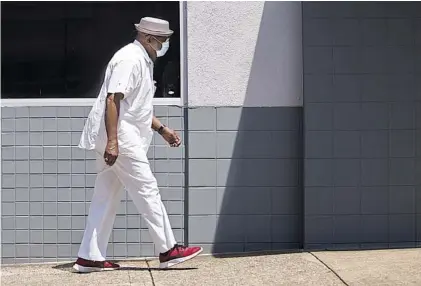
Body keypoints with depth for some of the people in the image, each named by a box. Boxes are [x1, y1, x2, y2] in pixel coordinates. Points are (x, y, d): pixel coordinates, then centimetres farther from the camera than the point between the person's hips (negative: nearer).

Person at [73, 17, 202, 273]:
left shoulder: (143, 61, 19)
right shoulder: (130, 59, -14)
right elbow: (112, 100, -22)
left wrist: (162, 129, 25)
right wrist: (112, 141, -27)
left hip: (118, 140, 11)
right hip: (119, 139, -11)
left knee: (106, 198, 9)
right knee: (148, 192, -4)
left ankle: (89, 258, 11)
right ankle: (168, 250, 2)